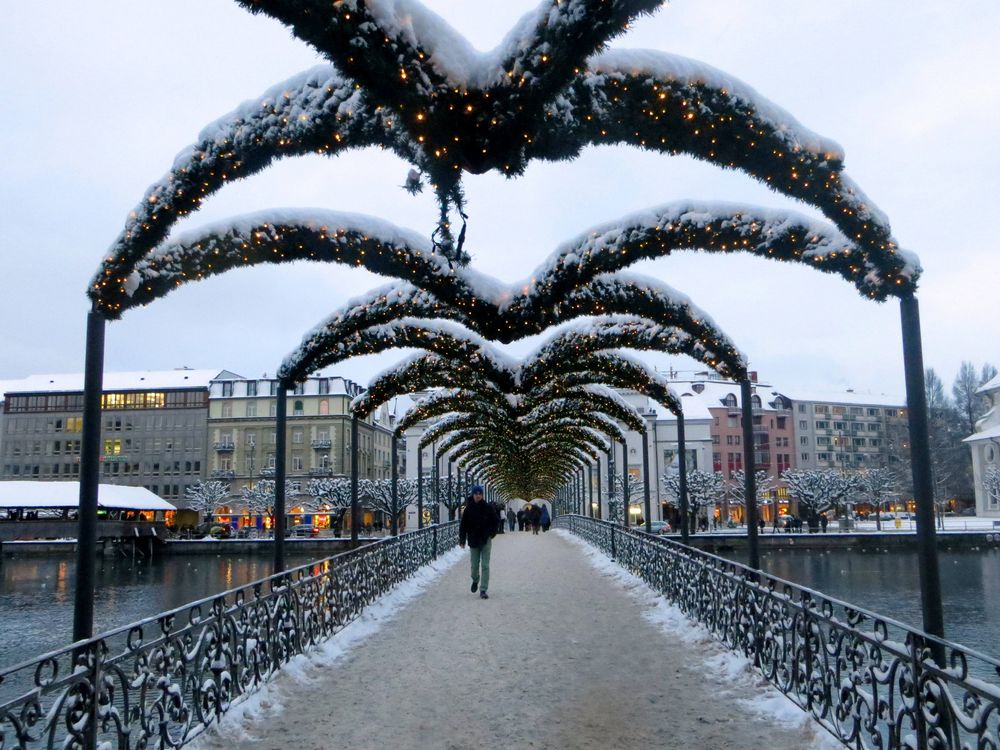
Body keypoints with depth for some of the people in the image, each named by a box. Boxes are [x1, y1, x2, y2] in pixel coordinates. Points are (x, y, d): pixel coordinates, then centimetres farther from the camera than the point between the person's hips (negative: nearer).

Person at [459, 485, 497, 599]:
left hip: (486, 540, -1)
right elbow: (463, 525, 0)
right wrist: (462, 540, -5)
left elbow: (495, 521, 7)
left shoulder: (487, 508, -3)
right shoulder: (468, 509, -2)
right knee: (474, 565, 7)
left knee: (485, 566, -4)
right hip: (473, 541, 1)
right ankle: (475, 580, 39)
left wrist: (492, 533, -2)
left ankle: (483, 590, -1)